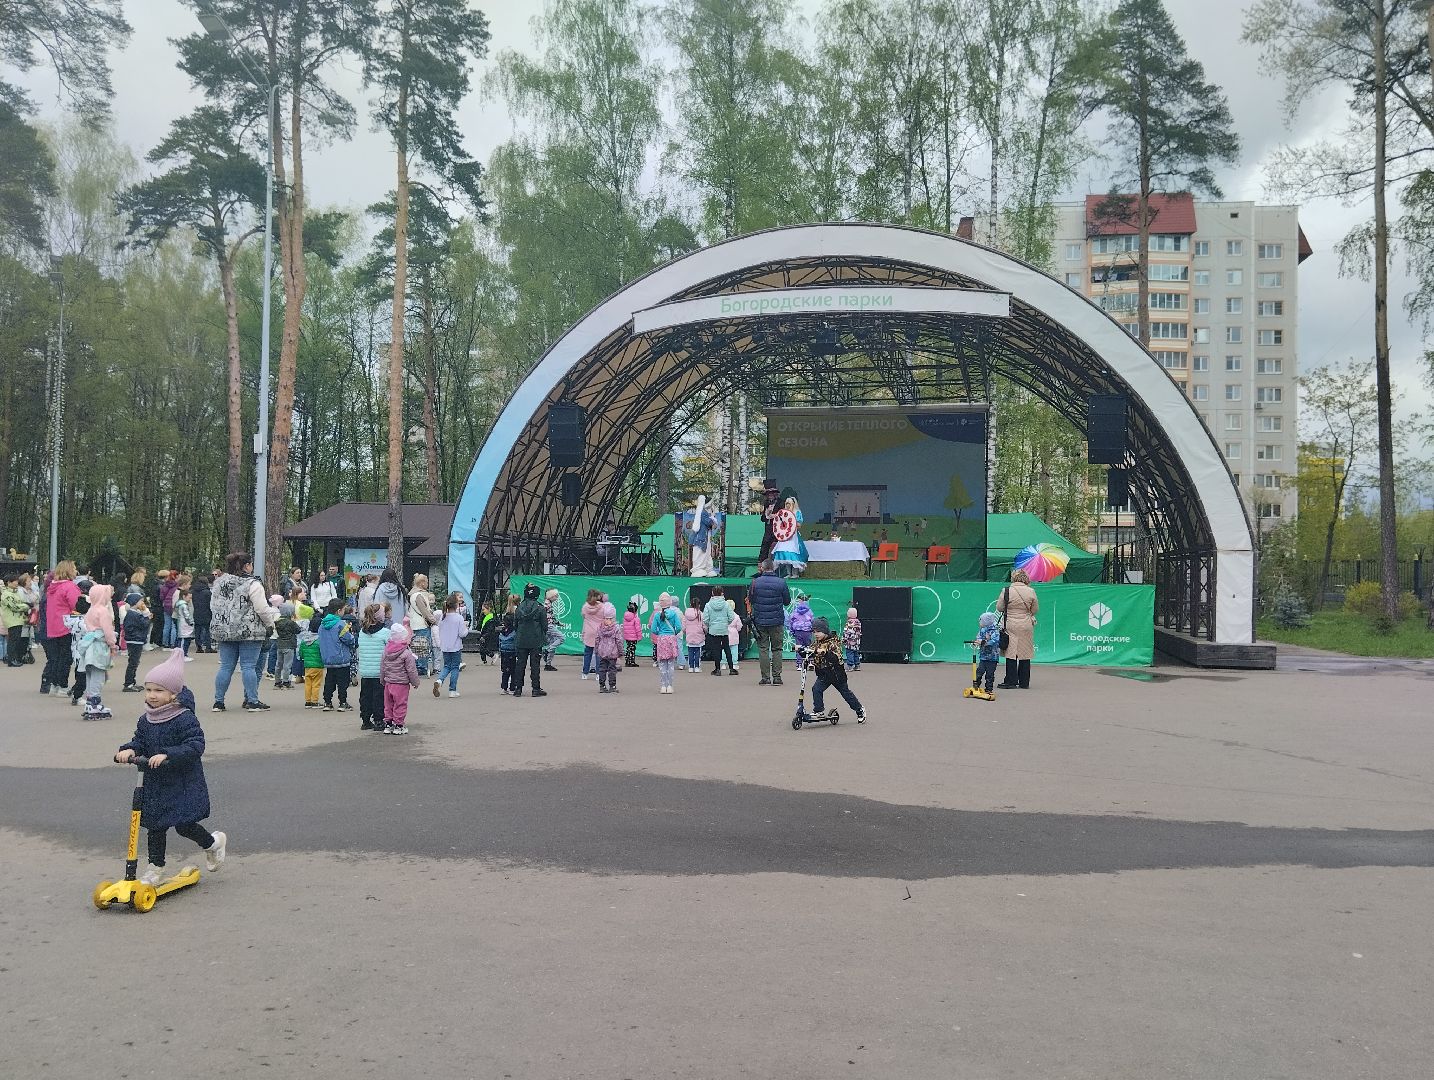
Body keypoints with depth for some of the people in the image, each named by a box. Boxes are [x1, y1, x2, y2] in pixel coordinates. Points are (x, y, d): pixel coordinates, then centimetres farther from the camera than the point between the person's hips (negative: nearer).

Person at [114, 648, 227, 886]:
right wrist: (129, 750, -15)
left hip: (184, 782, -7)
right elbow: (140, 741, 9)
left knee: (184, 825, -5)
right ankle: (156, 868, 24)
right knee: (155, 826, 11)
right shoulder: (146, 720, 3)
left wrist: (167, 755, -34)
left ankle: (213, 842, 23)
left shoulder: (185, 719, -19)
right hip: (155, 783, 7)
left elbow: (195, 746, -25)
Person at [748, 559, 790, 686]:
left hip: (760, 621, 0)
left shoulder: (755, 582, -6)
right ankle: (776, 677, 6)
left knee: (763, 649, 5)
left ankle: (765, 677, 3)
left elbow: (750, 600, 4)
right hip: (777, 621, 0)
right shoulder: (781, 583, -6)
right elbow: (787, 601, 4)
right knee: (777, 649, 9)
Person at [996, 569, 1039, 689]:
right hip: (1026, 627, 2)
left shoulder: (1006, 591, -8)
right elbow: (1035, 609, 6)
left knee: (1011, 653, 3)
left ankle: (1011, 681, 3)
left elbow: (999, 608, 1)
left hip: (1011, 626, -2)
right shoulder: (1031, 591, -4)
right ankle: (1024, 682, 13)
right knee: (1025, 654, 9)